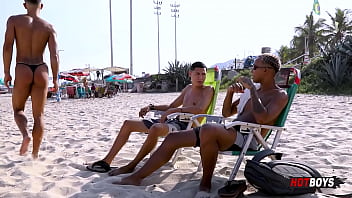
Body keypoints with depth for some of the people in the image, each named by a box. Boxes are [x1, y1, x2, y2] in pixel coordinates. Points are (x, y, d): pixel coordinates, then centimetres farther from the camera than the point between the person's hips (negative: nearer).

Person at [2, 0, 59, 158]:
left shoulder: (14, 20, 5)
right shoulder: (49, 27, 6)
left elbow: (7, 46, -5)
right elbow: (54, 55, -3)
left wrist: (6, 72, 0)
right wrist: (55, 79, 3)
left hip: (22, 71, -1)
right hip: (41, 71, 1)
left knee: (18, 110, 19)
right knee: (38, 115, 10)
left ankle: (25, 135, -11)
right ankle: (35, 154, 12)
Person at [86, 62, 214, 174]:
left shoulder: (208, 90, -1)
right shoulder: (188, 88, 22)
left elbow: (200, 109, -21)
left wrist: (174, 110, -22)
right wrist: (151, 107, 17)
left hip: (184, 125, -8)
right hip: (172, 121, 9)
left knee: (156, 128, -41)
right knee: (128, 124, 4)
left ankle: (131, 166, -25)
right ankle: (106, 162, 3)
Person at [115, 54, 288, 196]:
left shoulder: (280, 95, -1)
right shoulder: (254, 92, 24)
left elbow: (262, 119, -22)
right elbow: (226, 113, 24)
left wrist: (252, 89, -16)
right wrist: (230, 91, 7)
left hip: (247, 139, -8)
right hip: (230, 134, 8)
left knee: (207, 129, -41)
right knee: (172, 138, -3)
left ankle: (206, 183, -20)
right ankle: (135, 177, 0)